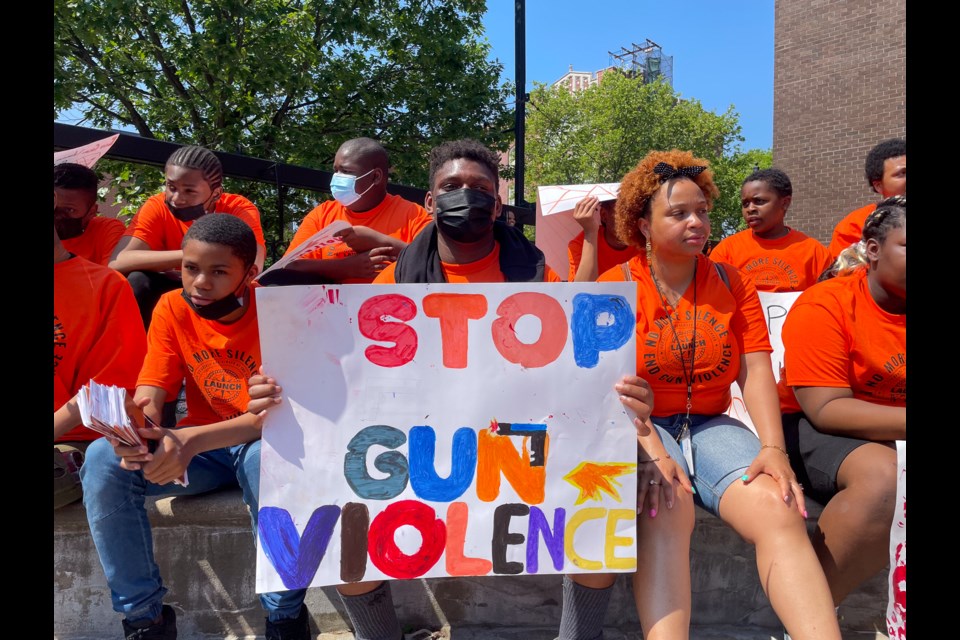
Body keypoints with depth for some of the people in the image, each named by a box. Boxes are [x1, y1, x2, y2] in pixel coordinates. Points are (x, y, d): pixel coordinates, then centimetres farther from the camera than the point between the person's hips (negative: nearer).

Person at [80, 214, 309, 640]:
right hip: (198, 446, 4)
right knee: (103, 459, -20)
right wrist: (136, 423, -35)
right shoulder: (173, 308, -5)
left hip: (263, 444, -4)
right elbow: (150, 390, -9)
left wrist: (194, 439, -39)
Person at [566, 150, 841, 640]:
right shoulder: (615, 286, -2)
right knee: (667, 508, -34)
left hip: (710, 425, 3)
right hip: (639, 428, -3)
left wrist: (773, 448, -16)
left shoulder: (732, 283, 8)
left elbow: (755, 369, -1)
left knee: (779, 509, -25)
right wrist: (652, 453, -25)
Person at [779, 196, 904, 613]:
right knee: (883, 477, -32)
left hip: (892, 433, 6)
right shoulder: (825, 305, -12)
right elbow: (825, 409, -19)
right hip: (815, 429, -5)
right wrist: (900, 422, -28)